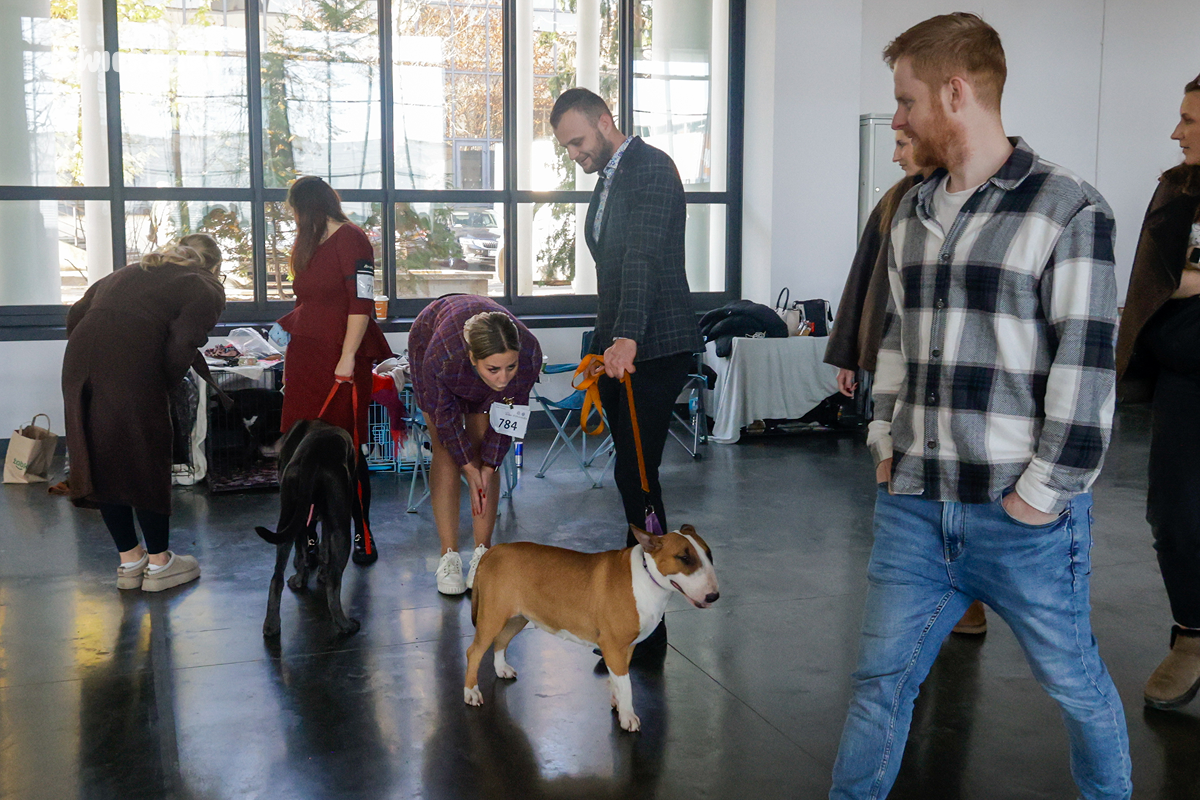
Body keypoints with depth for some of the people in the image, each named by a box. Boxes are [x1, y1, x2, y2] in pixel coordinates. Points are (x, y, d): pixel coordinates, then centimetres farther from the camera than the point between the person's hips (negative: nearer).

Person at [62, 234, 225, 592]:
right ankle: (159, 563, 19)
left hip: (79, 358, 6)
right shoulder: (206, 289, 11)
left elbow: (76, 315, 22)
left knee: (102, 461, 14)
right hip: (132, 366, -6)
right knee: (147, 463, 7)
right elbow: (182, 343, -7)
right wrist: (167, 384, 8)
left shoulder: (129, 271, 30)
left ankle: (129, 560, 27)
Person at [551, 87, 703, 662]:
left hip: (653, 349, -9)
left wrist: (627, 338, -34)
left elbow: (644, 257, -24)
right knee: (633, 476, 10)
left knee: (636, 476, -11)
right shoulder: (608, 179, 20)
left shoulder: (651, 168, -10)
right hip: (618, 347, 9)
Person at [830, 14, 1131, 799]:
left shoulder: (1068, 208, -11)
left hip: (1023, 515, -5)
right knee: (881, 680, 9)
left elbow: (1087, 366, -13)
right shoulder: (912, 213, 10)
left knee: (1072, 677, 15)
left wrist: (1043, 494, -13)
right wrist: (888, 445, 10)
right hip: (914, 504, 5)